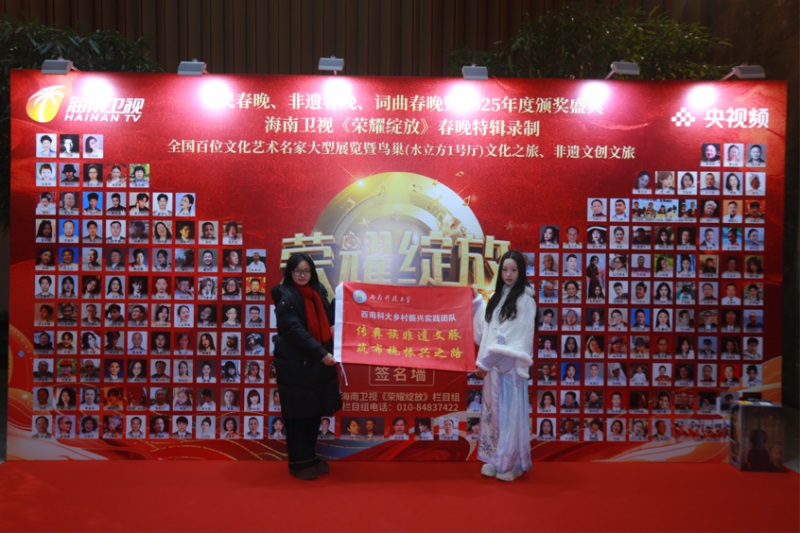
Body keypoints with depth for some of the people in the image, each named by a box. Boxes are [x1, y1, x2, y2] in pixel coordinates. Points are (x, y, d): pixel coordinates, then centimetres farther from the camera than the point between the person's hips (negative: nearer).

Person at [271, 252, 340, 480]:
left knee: (316, 410, 13)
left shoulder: (318, 291, 10)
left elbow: (328, 319, 22)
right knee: (297, 413, 3)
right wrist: (321, 353, -26)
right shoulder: (285, 296, -11)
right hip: (295, 363, -7)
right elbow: (295, 330, -21)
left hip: (319, 361, 7)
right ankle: (298, 462, 15)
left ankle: (310, 456, 27)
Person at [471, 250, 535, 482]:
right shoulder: (497, 297, 14)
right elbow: (486, 329, 19)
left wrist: (486, 362, -14)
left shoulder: (524, 300, -8)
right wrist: (476, 301, 23)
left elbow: (515, 337, -14)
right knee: (492, 413, 11)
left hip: (510, 366, -7)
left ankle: (512, 463, 13)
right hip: (492, 365, 7)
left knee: (510, 413, 0)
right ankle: (495, 459, 23)